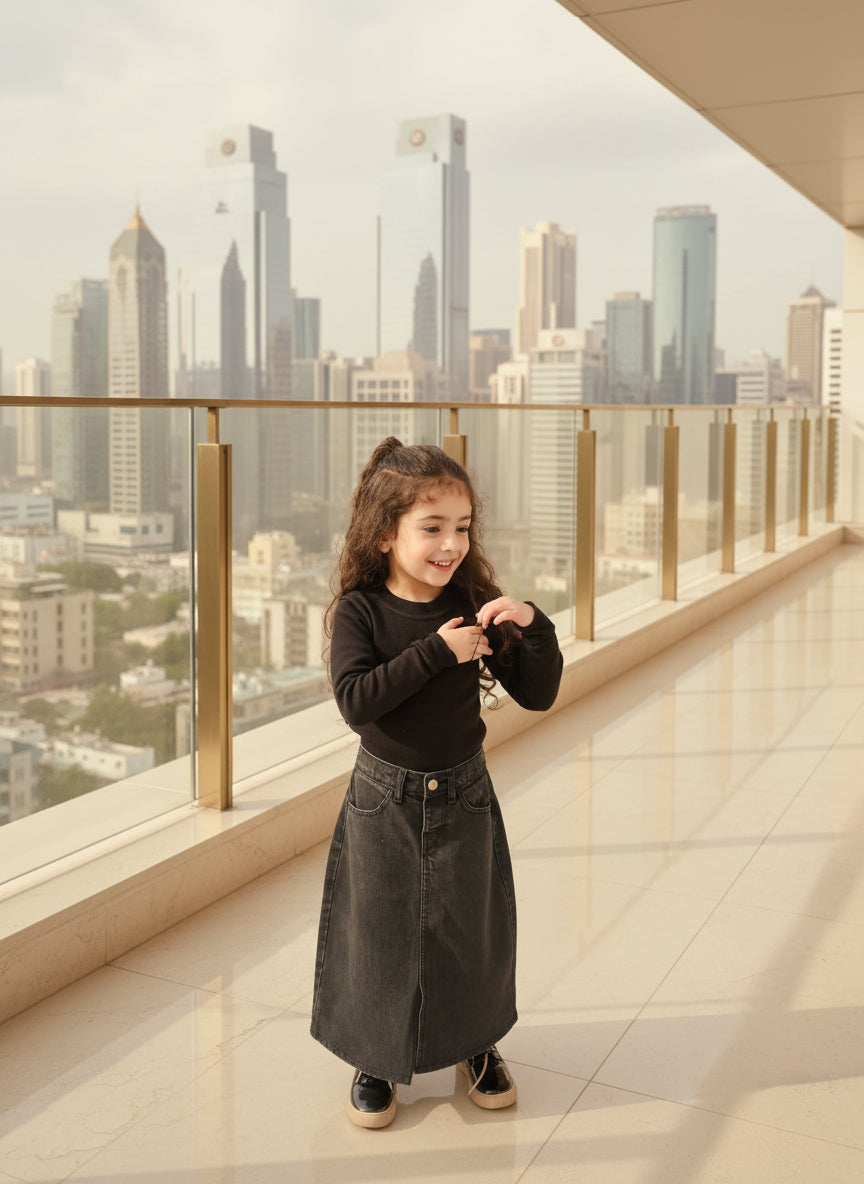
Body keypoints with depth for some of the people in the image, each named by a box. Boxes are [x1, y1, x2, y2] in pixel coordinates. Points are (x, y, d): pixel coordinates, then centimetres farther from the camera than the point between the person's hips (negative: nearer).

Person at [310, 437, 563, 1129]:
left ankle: (477, 1043, 38)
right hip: (385, 798, -2)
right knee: (380, 929, 9)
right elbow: (355, 701, -24)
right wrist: (436, 652, -28)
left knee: (470, 927, 13)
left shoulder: (477, 608, -6)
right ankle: (377, 1056, 32)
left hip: (463, 793, 2)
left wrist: (534, 629, -21)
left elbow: (538, 696, -4)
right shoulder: (359, 611, -11)